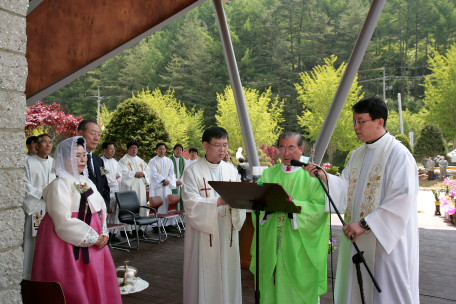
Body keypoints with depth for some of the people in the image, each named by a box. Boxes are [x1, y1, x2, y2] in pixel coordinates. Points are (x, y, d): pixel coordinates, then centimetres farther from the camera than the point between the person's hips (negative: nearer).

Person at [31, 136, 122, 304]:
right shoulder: (59, 185, -11)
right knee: (74, 290, -2)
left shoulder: (87, 182, 13)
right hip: (70, 247, -7)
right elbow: (65, 222, -18)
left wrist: (103, 234, -1)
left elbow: (101, 209, 16)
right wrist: (93, 238, -13)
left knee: (97, 286, 10)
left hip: (94, 243, 7)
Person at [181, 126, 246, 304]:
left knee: (227, 276, 9)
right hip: (204, 234, -4)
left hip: (227, 234, 4)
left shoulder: (231, 170, 10)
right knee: (205, 279, 2)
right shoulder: (193, 171, -4)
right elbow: (191, 203, -14)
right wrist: (219, 201, -25)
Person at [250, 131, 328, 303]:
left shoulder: (311, 175, 0)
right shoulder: (268, 174, 12)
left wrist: (292, 204, -22)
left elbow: (320, 208, -11)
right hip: (271, 245, 3)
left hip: (299, 248, -3)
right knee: (271, 286, 10)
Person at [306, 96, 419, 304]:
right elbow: (347, 189, 10)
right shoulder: (357, 154, 13)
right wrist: (325, 178, -8)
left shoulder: (398, 154, -13)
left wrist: (365, 224, -22)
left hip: (386, 241, -7)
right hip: (357, 238, 8)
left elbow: (402, 200, -20)